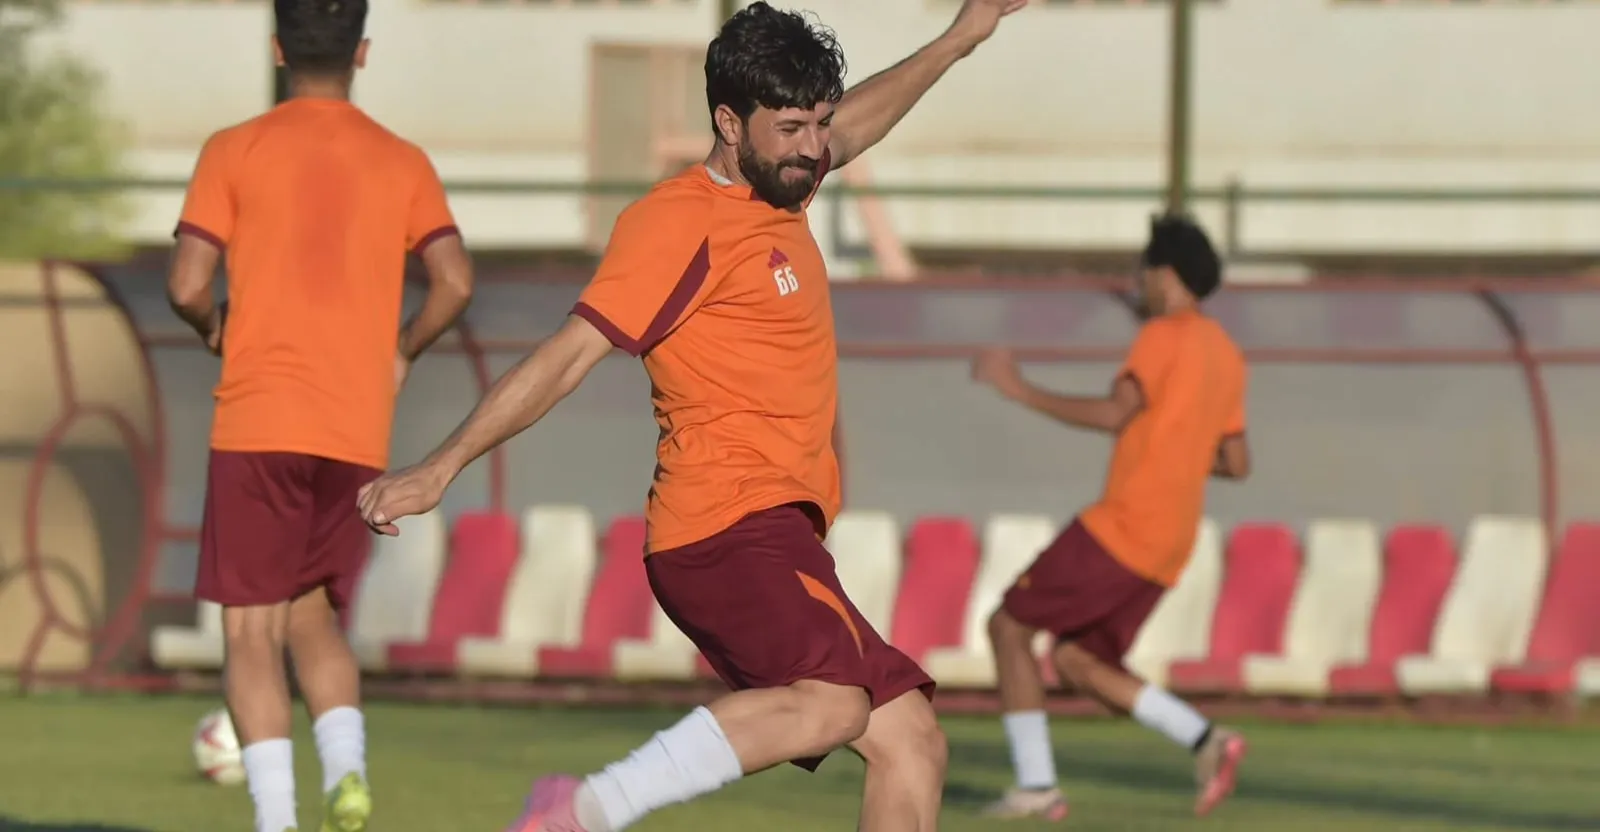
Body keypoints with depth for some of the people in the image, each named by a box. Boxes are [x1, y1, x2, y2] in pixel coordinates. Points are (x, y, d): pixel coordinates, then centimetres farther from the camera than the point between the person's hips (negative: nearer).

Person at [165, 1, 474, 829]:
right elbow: (454, 281, -3)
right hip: (358, 435, 3)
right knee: (312, 616, 19)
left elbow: (187, 286, -6)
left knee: (251, 631, 1)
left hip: (258, 426, -3)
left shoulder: (234, 152, 0)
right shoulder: (402, 164, 8)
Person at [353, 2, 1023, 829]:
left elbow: (853, 124, 42)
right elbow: (572, 352, -13)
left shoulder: (775, 191, 19)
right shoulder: (683, 222, -9)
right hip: (730, 525, -10)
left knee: (911, 745, 3)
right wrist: (442, 467, -17)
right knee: (831, 704, -32)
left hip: (773, 538, 10)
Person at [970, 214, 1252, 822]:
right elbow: (1236, 463, 20)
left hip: (1123, 526, -9)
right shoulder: (1227, 357, 18)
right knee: (1077, 661, 13)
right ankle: (1205, 740, -3)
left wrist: (1021, 391, -18)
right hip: (1168, 545, 9)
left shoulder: (1164, 336, -9)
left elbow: (1115, 413, -23)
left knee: (1009, 627, 0)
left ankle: (1036, 786, -4)